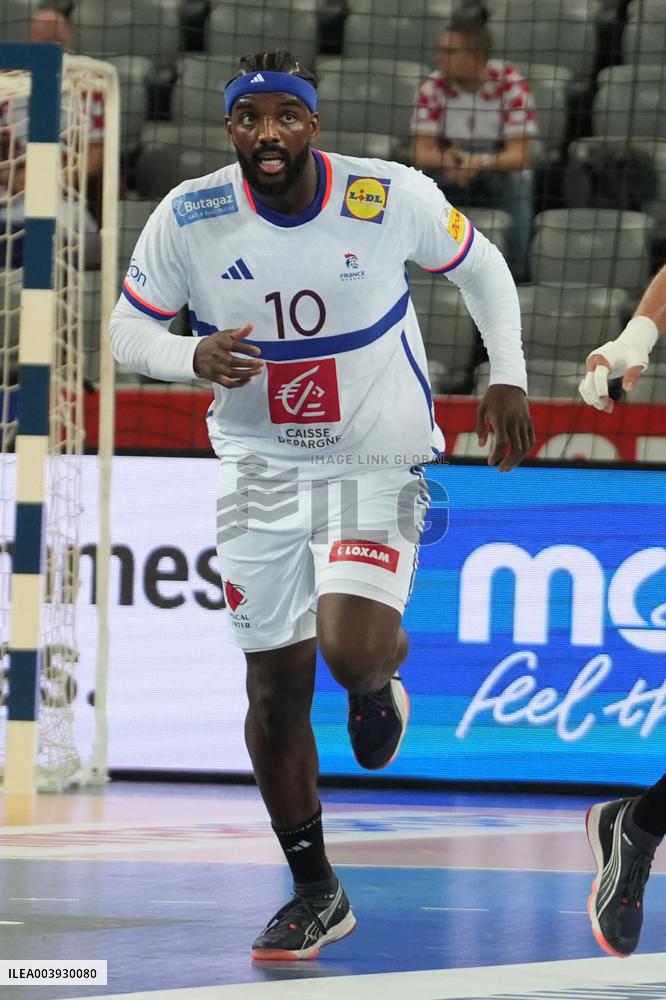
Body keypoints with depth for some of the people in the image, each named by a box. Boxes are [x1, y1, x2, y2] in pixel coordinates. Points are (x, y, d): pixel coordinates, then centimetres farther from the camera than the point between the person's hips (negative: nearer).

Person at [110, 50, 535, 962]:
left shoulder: (393, 196, -15)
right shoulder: (190, 218, -13)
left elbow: (479, 266, 4)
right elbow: (127, 330, -2)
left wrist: (507, 378, -3)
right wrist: (195, 357, -22)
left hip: (378, 461, -2)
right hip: (261, 468, 2)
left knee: (351, 648, -24)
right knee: (276, 690, 4)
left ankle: (378, 684, 16)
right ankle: (316, 893, 21)